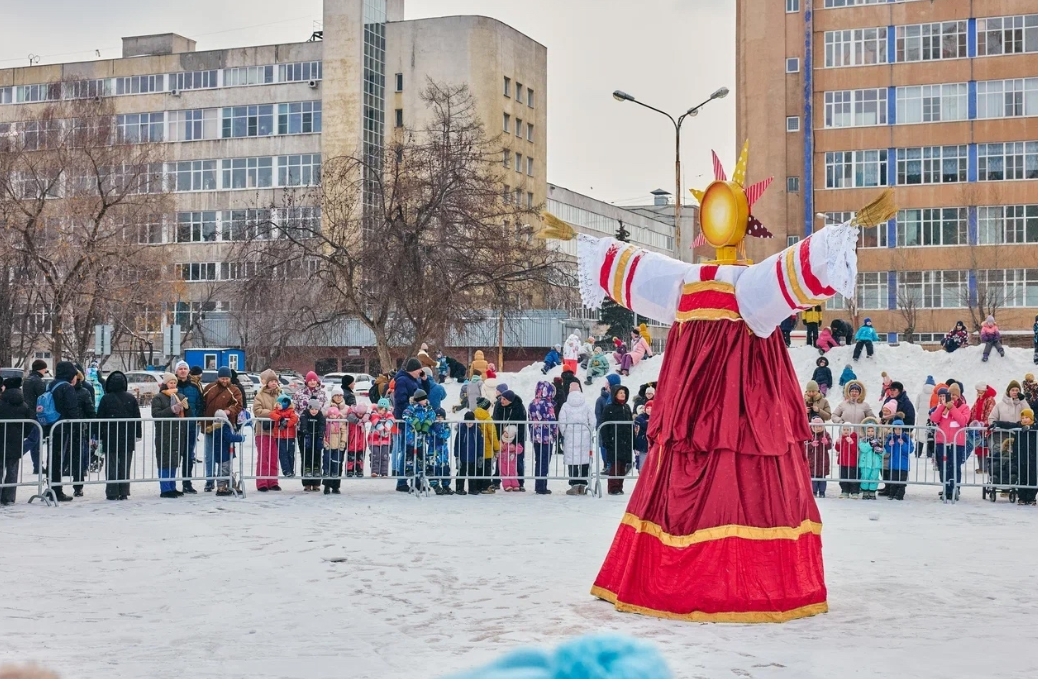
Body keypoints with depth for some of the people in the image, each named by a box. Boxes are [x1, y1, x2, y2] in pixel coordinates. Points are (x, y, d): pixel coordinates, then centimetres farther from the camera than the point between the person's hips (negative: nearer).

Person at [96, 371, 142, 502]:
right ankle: (124, 492, 7)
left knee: (111, 466, 3)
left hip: (110, 438, -2)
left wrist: (99, 436, 3)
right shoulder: (131, 398, 1)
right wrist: (137, 435, 10)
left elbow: (99, 418, -3)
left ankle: (112, 493, 1)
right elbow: (137, 418, 4)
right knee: (125, 466, 7)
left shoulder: (106, 399, -6)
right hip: (128, 439, 2)